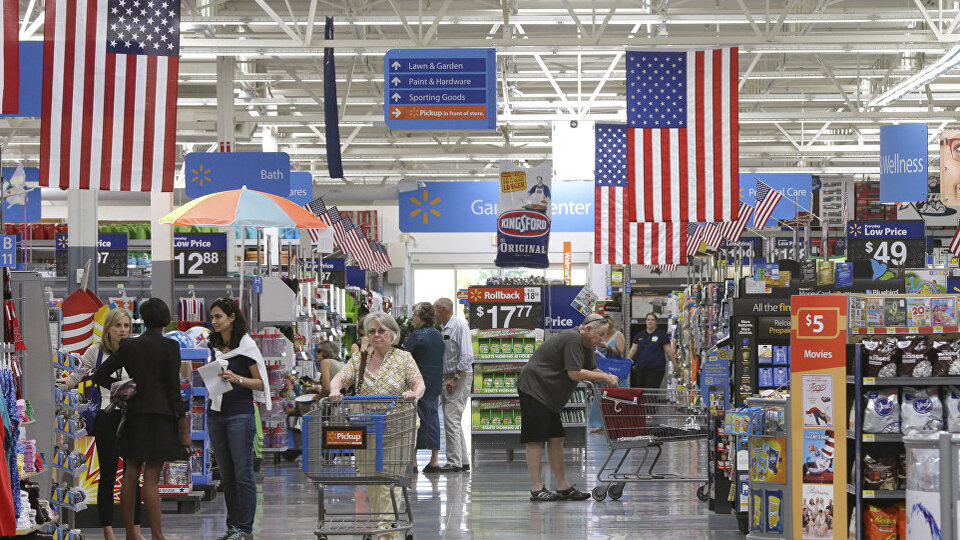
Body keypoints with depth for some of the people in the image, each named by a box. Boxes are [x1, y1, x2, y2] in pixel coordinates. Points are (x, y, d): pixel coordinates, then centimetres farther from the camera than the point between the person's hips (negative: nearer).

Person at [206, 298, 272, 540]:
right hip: (215, 413, 6)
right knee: (226, 475, 9)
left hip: (240, 413, -6)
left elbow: (260, 383, -5)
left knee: (243, 473, -5)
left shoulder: (246, 345, -4)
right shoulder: (212, 346, 13)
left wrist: (237, 379, -20)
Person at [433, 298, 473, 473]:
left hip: (460, 377, -10)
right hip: (447, 378, 10)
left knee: (452, 419, -12)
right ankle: (463, 461, 16)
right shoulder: (445, 328, 17)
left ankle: (454, 462, -10)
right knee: (453, 421, 11)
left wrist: (455, 378, -20)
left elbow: (466, 356, -18)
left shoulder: (460, 324, -11)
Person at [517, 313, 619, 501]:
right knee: (535, 440, -8)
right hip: (533, 389, -11)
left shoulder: (585, 344, 15)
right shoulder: (573, 339, -18)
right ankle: (537, 490, -8)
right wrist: (604, 377, -15)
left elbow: (592, 370, 15)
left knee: (556, 439, 9)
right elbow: (574, 373, -22)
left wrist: (608, 377, -6)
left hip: (549, 395, 11)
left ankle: (563, 487, 11)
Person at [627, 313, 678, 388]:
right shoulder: (639, 335, 14)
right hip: (641, 368, 4)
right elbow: (633, 350, 14)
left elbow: (668, 350, 0)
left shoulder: (661, 335, 3)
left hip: (656, 368, -4)